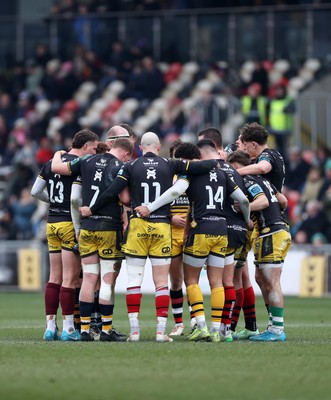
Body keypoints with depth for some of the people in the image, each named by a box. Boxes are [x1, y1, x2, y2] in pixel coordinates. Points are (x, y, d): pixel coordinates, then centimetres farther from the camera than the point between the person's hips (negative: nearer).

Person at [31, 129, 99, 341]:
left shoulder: (51, 163, 11)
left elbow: (36, 191, 15)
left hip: (52, 222, 7)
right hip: (70, 222, -7)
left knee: (55, 277, 10)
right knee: (70, 278, -4)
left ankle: (50, 326, 9)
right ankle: (69, 329, -3)